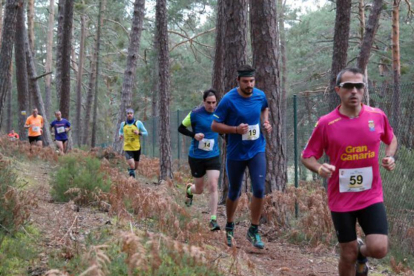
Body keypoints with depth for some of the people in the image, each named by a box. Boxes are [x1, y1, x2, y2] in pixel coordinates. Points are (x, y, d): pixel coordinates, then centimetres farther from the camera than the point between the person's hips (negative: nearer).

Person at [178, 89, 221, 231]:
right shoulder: (195, 114, -12)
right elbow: (181, 128, -4)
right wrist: (194, 135, -20)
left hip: (213, 156, 2)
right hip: (196, 156, -2)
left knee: (213, 186, -12)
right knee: (199, 190, 10)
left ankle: (213, 220, -8)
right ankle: (189, 189, 48)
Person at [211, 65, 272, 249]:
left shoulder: (260, 95, -3)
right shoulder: (229, 100, -15)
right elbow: (214, 125, -12)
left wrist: (265, 122, 2)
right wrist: (236, 129, -25)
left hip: (257, 151, 2)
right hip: (236, 153, -2)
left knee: (259, 189, -11)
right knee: (234, 193, 11)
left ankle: (254, 231, 5)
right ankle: (229, 228, 35)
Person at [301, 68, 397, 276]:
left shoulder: (378, 116, -3)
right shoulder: (326, 123, -10)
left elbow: (391, 139, 17)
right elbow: (307, 156, -2)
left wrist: (390, 157, -4)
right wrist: (320, 169, -24)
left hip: (371, 196, 1)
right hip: (341, 200, -1)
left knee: (379, 249, -12)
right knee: (348, 256, 5)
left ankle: (361, 252, 24)